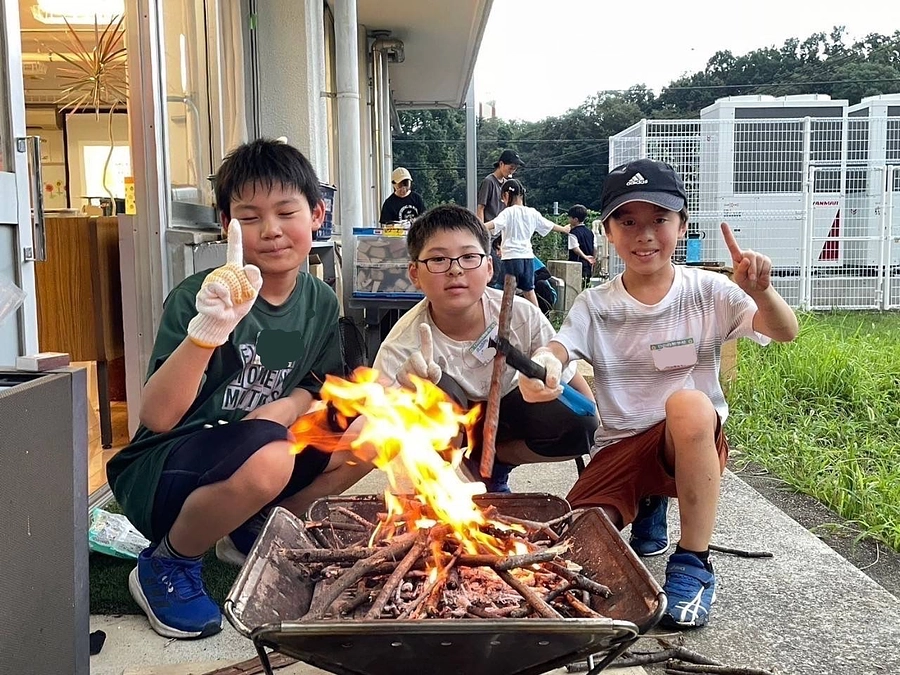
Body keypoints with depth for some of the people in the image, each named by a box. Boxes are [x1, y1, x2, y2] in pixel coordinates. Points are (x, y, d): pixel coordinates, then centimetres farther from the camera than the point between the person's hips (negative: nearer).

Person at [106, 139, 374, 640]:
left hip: (245, 469, 6)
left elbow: (318, 388, 10)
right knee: (266, 457, -36)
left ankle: (252, 532, 10)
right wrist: (207, 330, -45)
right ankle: (167, 563, -4)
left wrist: (289, 406, -14)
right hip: (158, 474, -6)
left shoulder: (321, 302, -2)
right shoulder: (197, 296, -20)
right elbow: (156, 418, -29)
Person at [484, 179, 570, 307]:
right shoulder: (532, 213, 8)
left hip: (511, 257, -6)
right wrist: (564, 229, 39)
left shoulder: (508, 212, -9)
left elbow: (494, 224, -27)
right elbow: (550, 225, 21)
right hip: (528, 256, 6)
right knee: (529, 290, 17)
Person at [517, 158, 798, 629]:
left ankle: (693, 562, -20)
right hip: (620, 449, 2)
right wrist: (537, 367, -42)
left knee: (688, 402, -37)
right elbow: (556, 350, -16)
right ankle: (647, 508, 15)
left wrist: (761, 291, -35)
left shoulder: (708, 292, -3)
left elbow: (785, 333, -12)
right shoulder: (595, 307, 1)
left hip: (695, 444, -2)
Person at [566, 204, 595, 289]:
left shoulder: (573, 233, -11)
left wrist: (584, 256, -15)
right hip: (588, 265, 7)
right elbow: (593, 249, 12)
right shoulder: (590, 232, 10)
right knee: (586, 286, 12)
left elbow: (576, 248, -20)